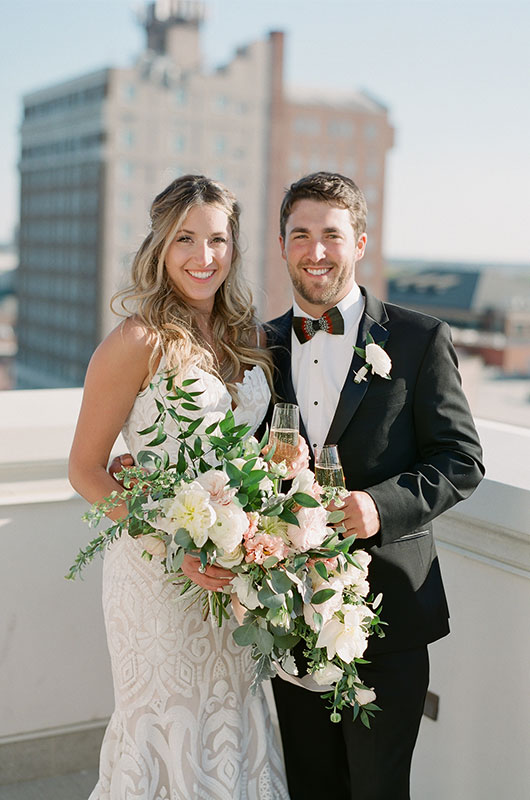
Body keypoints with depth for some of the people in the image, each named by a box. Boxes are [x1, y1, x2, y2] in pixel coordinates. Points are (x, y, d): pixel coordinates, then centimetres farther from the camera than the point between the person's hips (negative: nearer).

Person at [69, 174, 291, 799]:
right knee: (170, 724, 8)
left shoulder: (250, 337, 6)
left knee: (230, 717, 17)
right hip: (156, 570, -6)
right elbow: (85, 470, -12)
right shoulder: (137, 342, -13)